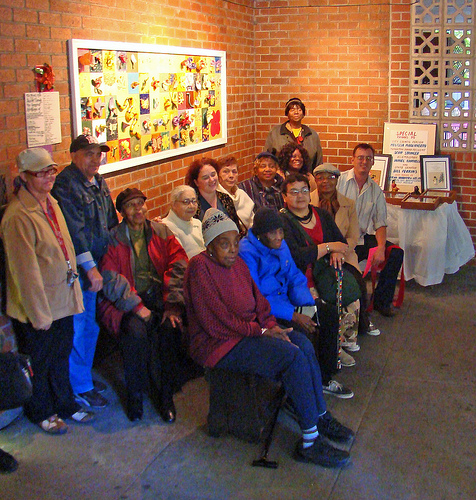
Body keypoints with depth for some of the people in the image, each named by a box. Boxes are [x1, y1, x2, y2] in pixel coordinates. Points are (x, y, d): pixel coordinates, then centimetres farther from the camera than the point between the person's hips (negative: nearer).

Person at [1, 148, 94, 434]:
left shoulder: (51, 203, 5)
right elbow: (25, 271, -22)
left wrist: (74, 291, 13)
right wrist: (39, 314, -17)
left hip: (62, 301, 8)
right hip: (36, 306, -7)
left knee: (61, 357, 23)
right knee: (39, 364, 14)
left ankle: (65, 404, 42)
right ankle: (41, 413, 35)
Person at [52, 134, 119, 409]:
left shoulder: (99, 182, 12)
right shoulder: (66, 185, -16)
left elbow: (111, 221, 19)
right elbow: (75, 232, -21)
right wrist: (90, 268, -21)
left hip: (99, 266, 9)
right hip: (79, 271, -8)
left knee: (91, 326, 18)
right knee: (81, 329, 1)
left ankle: (86, 375, 34)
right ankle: (80, 388, 15)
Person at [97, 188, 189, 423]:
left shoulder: (161, 232, 11)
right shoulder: (113, 239, 3)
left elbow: (179, 266, 1)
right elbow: (111, 279, -7)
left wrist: (173, 304, -13)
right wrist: (137, 307, -19)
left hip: (160, 295, 2)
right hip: (127, 300, -2)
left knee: (170, 327, -28)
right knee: (136, 331, -32)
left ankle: (165, 394, -11)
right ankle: (134, 394, -10)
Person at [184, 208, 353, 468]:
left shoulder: (238, 263, 10)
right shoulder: (200, 267, -16)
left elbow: (260, 303, 12)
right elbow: (216, 323, -20)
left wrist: (273, 327, -8)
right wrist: (261, 331, -17)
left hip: (249, 331, 8)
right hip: (218, 345, -8)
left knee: (304, 344, -13)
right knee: (292, 356, -23)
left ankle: (320, 416, 0)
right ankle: (310, 441, -17)